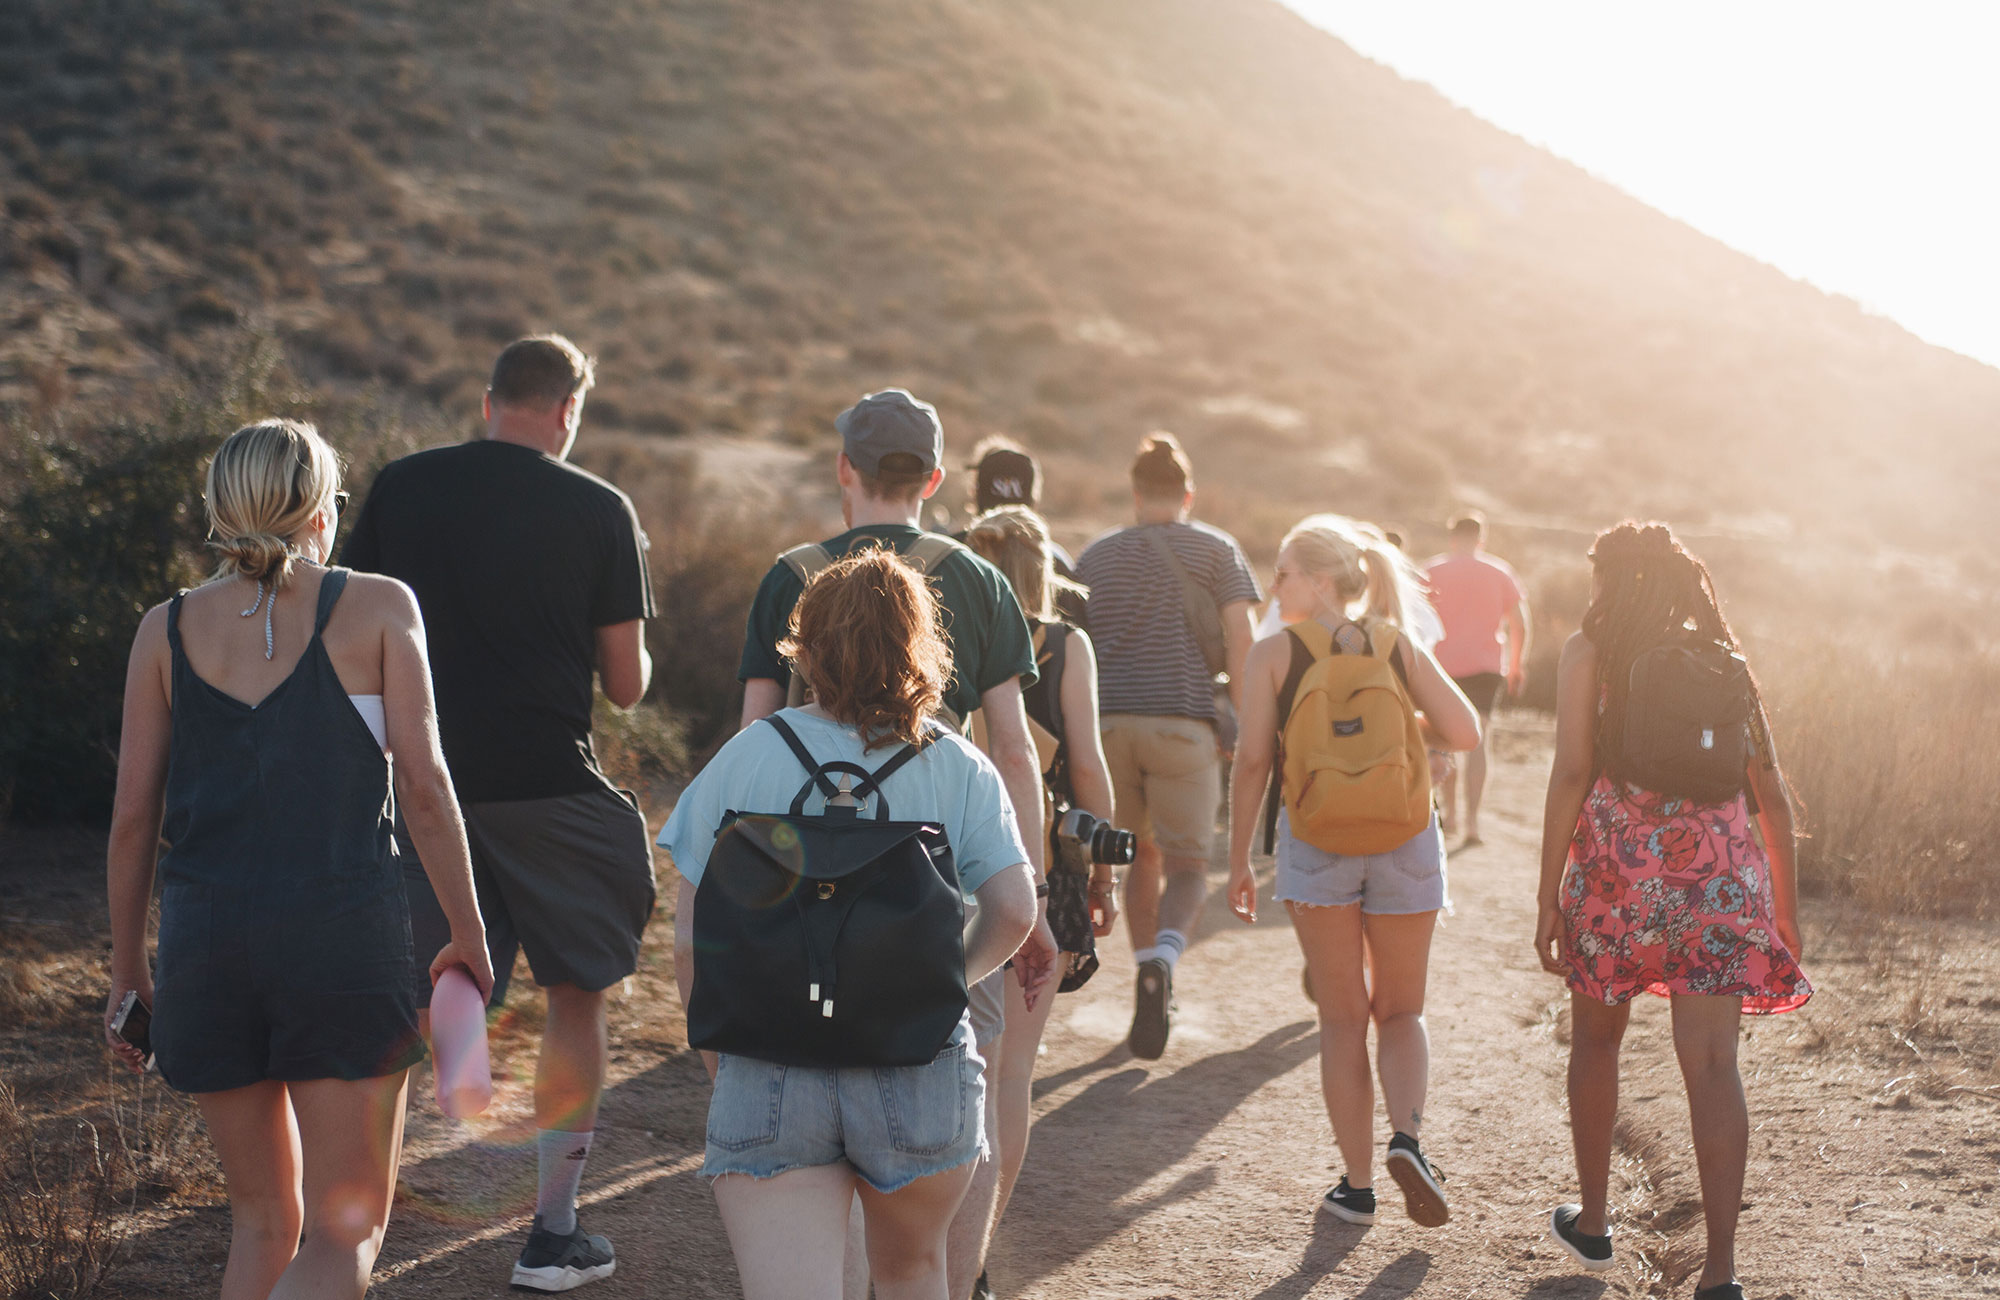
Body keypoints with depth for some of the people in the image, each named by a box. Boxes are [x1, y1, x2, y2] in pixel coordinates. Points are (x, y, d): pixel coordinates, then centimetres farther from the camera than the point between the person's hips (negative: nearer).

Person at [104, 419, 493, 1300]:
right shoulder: (377, 608, 1)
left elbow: (133, 814, 7)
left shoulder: (166, 630, 7)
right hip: (345, 936, -3)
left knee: (262, 1217, 20)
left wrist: (126, 968, 16)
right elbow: (423, 784, -4)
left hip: (205, 943, 3)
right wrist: (468, 932, 6)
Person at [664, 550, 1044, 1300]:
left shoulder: (746, 758, 0)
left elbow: (690, 940, -1)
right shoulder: (957, 767, 1)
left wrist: (717, 1055, 13)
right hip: (919, 1074, 1)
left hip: (769, 1076, -1)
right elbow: (1013, 909, -8)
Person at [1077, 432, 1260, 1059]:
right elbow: (1240, 643, -1)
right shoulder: (1216, 549, 7)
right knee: (1187, 866, 5)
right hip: (1183, 724, -3)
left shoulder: (1095, 555, 16)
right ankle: (1161, 963, -23)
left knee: (1143, 856, 19)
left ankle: (1152, 988, 18)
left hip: (1108, 723, 3)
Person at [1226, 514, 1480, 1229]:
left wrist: (1238, 860, 0)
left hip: (1314, 843, -1)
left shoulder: (1272, 655, -4)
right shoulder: (1398, 645, 2)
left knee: (1342, 1018, 11)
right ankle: (1407, 1137, -8)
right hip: (1403, 838, 1)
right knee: (1400, 1011, 17)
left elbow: (1252, 761, -7)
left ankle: (1357, 1183, 12)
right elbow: (1464, 732, -4)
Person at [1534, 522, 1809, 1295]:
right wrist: (1787, 910, 17)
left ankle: (1591, 1223, 32)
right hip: (1719, 870, 2)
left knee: (1596, 1037, 20)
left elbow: (1571, 775, -7)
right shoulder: (1723, 658, 13)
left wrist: (1548, 897, -5)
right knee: (1711, 1060, -4)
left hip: (1619, 861, -2)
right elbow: (1770, 790, 11)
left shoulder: (1590, 653, 3)